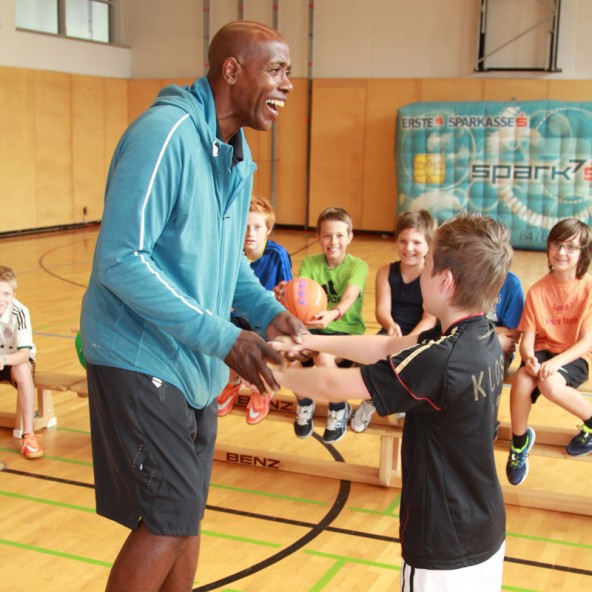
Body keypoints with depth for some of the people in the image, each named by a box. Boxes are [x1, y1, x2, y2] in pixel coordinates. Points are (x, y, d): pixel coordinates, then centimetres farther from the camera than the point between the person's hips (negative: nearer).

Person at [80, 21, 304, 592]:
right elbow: (119, 261, -24)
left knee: (184, 516, 16)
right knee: (168, 521, -6)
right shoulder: (163, 135, -20)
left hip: (195, 365, 8)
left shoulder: (237, 154, 7)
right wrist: (223, 336, -25)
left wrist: (267, 310, -2)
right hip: (140, 359, -8)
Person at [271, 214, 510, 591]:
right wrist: (308, 342, 5)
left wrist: (273, 373, -4)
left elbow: (335, 386, -20)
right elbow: (387, 347, 5)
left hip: (445, 547, -8)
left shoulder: (440, 360, -28)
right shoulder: (484, 338, -2)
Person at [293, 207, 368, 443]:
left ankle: (339, 410, -3)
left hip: (346, 331, -3)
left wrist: (333, 314, -50)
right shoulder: (310, 263, 2)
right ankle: (304, 403, 4)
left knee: (323, 357, -34)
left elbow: (350, 297, -27)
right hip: (312, 328, 3)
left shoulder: (358, 266, -7)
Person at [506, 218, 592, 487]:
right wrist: (529, 358, -27)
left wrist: (555, 362, -27)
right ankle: (519, 441, -5)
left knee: (550, 384, -35)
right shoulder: (538, 290, -2)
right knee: (521, 380, -31)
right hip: (543, 350, 2)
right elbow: (527, 338, -4)